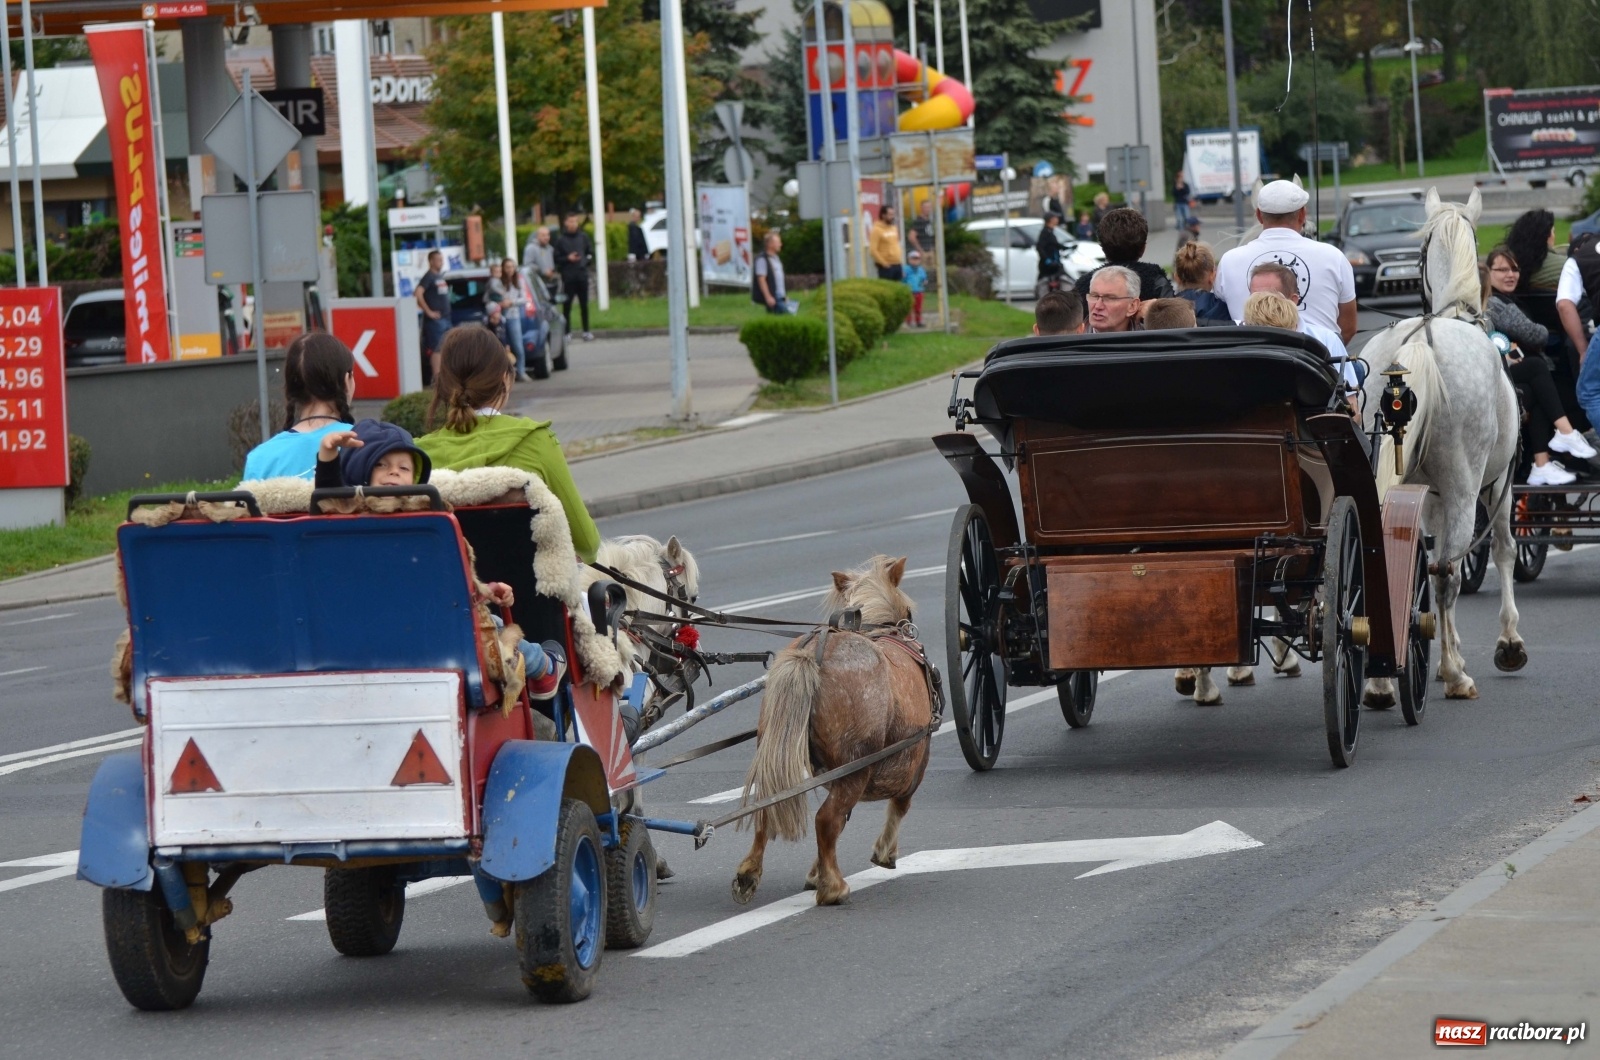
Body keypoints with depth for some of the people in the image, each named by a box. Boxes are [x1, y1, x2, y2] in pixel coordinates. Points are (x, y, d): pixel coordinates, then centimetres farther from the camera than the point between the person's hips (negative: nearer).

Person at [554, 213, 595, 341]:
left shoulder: (583, 236, 6)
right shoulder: (560, 239, -1)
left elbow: (591, 252, 14)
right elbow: (557, 259, -1)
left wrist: (586, 260, -3)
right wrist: (568, 258, -16)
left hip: (582, 275, 2)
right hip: (568, 277, -2)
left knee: (584, 305, 7)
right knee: (567, 305, -2)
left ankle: (586, 331, 12)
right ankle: (567, 332, 3)